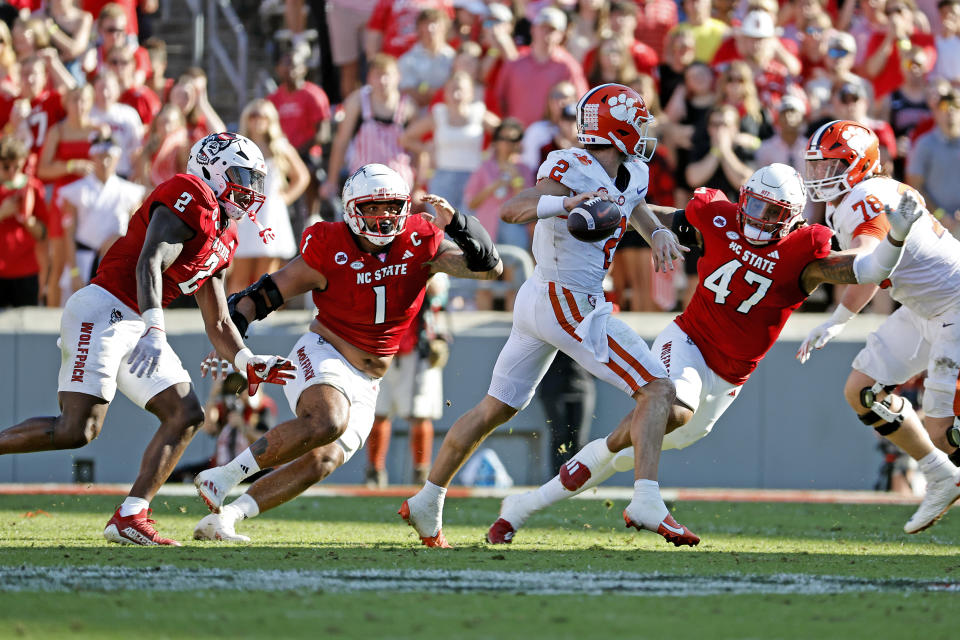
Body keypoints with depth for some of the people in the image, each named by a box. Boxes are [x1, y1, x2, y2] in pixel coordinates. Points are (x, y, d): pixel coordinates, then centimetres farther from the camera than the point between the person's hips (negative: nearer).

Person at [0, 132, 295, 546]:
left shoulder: (223, 240, 21)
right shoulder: (190, 197, -9)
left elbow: (218, 323, 26)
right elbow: (149, 264, -22)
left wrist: (248, 363, 11)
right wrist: (155, 332, -32)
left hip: (135, 326, 10)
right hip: (102, 312, -10)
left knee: (186, 415, 0)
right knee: (76, 430, -18)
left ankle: (129, 518, -3)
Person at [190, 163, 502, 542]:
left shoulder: (420, 245, -4)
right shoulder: (329, 252, -13)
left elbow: (490, 268, -9)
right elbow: (262, 296, -6)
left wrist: (457, 225, -25)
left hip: (365, 384, 5)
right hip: (324, 355, -5)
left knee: (322, 461, -11)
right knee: (328, 422, -35)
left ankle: (221, 518, -9)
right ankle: (223, 478, -28)